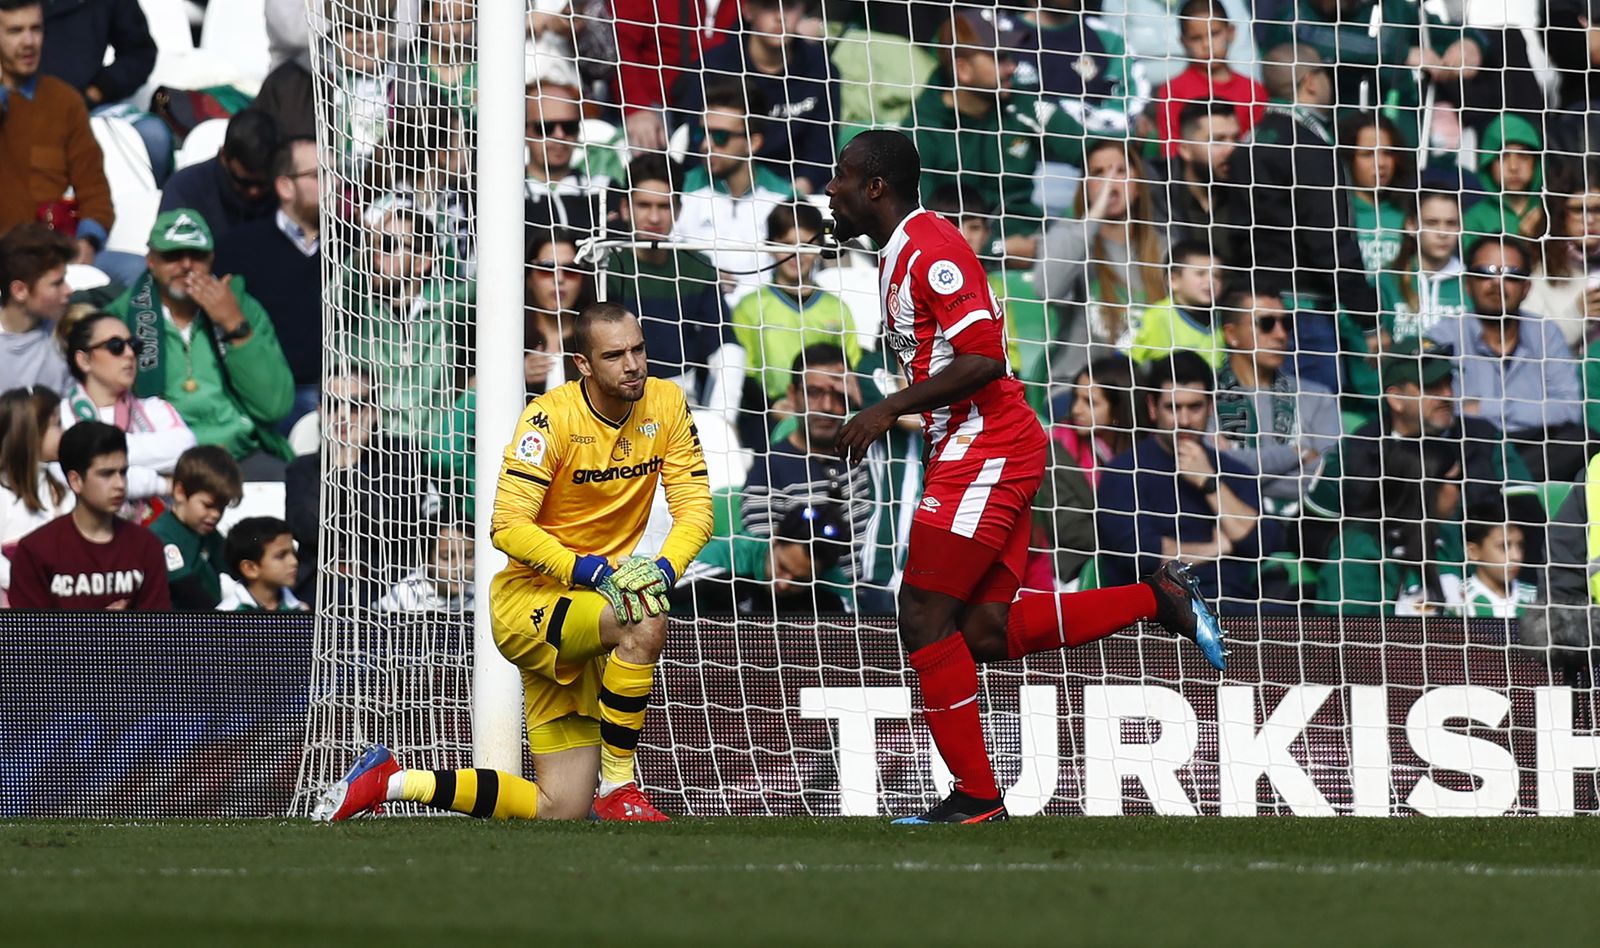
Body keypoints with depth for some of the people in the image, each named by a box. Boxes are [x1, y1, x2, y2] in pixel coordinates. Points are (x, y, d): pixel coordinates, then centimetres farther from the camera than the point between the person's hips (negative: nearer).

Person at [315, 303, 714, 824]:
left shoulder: (665, 404, -3)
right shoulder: (552, 417, -19)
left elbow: (695, 508, -5)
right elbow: (508, 527, -24)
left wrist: (664, 568, -25)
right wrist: (591, 571, -34)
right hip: (528, 599, -6)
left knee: (561, 811, 1)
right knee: (644, 623, -37)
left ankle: (391, 780, 16)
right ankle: (617, 790, -22)